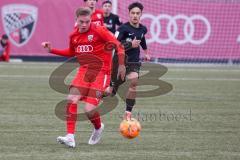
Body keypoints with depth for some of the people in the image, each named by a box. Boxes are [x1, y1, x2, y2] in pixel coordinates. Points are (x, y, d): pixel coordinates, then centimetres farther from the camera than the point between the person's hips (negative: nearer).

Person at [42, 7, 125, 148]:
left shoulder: (99, 31, -11)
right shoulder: (74, 36, 8)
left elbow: (118, 45, -12)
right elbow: (71, 53, 27)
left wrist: (121, 64, -18)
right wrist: (51, 50, 18)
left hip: (101, 72, -5)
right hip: (84, 71, 5)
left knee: (89, 110, -13)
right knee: (72, 99, -18)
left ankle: (98, 128, 22)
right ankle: (70, 137, -14)